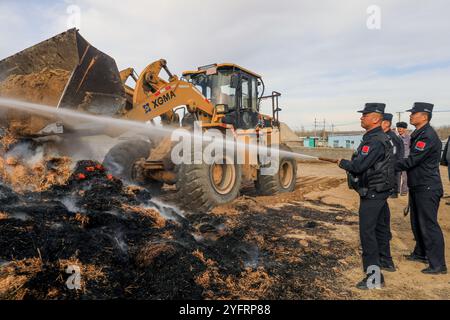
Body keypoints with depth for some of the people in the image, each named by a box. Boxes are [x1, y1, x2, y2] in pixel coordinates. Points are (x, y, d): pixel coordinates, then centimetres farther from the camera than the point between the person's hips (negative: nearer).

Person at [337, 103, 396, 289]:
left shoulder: (375, 141, -22)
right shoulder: (381, 138, 12)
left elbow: (359, 166, -27)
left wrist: (343, 163, -10)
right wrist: (350, 164, 7)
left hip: (372, 194, -11)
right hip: (380, 192, 11)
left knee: (367, 231, -7)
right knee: (380, 227, 22)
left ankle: (374, 275, -1)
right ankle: (385, 261, 40)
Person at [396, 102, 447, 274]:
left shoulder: (428, 136, -19)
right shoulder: (417, 134, 12)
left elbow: (412, 161, -23)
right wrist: (394, 166, 3)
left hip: (427, 188, -10)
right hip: (416, 186, 10)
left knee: (429, 225, -4)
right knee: (417, 223, 20)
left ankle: (438, 264, 7)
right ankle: (421, 253, 35)